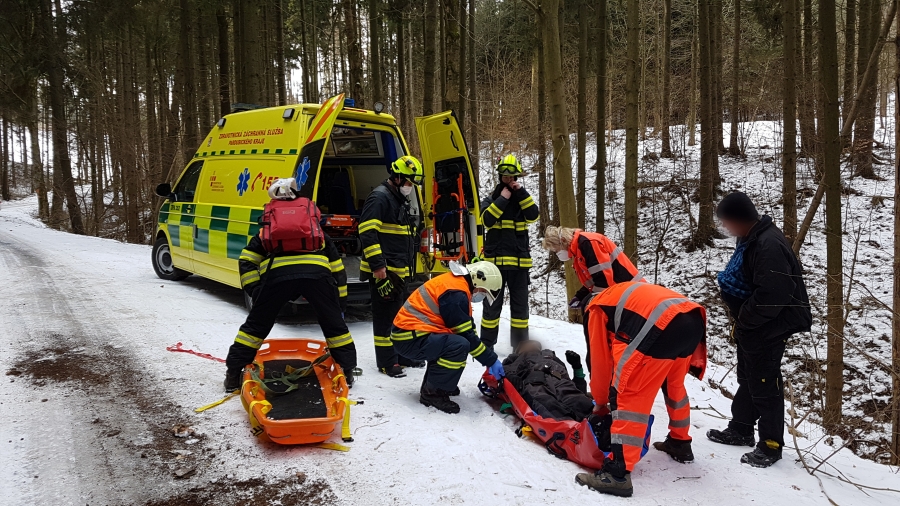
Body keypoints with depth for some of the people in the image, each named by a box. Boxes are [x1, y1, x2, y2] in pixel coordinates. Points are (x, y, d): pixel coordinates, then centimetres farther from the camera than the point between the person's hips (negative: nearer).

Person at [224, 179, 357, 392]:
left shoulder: (266, 233, 36)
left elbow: (246, 262, 23)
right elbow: (338, 271, 34)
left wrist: (256, 292, 22)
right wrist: (340, 304, 37)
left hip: (277, 274, 0)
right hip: (317, 273, 1)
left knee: (255, 325, 16)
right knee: (334, 324, 20)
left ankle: (233, 375, 21)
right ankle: (347, 371, 27)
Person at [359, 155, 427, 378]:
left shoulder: (401, 200, 18)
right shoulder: (379, 198, -14)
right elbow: (368, 233, -21)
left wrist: (408, 267, 24)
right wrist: (378, 267, -24)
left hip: (399, 271, 10)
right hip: (383, 271, -10)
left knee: (400, 314, 17)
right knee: (385, 316, -3)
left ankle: (402, 354, 28)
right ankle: (386, 362, 4)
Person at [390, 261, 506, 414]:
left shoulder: (455, 282, 15)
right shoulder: (455, 292, -17)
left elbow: (467, 328, 20)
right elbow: (466, 334, -16)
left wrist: (489, 357, 18)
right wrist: (491, 360, -7)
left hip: (407, 332, 11)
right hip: (409, 339, -11)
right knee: (459, 345, -24)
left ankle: (432, 382, 19)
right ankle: (433, 392, -10)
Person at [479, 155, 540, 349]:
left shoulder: (523, 198, 12)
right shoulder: (491, 199, 7)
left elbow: (534, 215, -8)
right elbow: (487, 220, -12)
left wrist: (521, 192, -12)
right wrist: (502, 199, -12)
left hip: (519, 260, 2)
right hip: (495, 259, -2)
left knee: (520, 304, 6)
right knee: (493, 304, 1)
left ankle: (520, 343, 15)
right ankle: (486, 344, 8)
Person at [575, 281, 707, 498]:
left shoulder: (598, 309, 19)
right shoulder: (626, 296, 39)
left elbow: (601, 362, 21)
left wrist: (600, 403, 35)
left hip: (664, 327, -8)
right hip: (694, 320, 8)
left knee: (627, 396, -2)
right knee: (674, 384, 32)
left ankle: (618, 474, -6)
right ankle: (680, 443, 49)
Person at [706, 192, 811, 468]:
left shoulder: (769, 245, -26)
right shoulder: (752, 240, 8)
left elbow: (772, 295, -30)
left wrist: (744, 320, -17)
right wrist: (741, 319, 9)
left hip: (768, 328, -10)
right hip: (751, 325, 10)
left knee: (765, 383, 0)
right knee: (747, 378, 20)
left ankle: (770, 445, 13)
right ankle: (740, 430, 35)